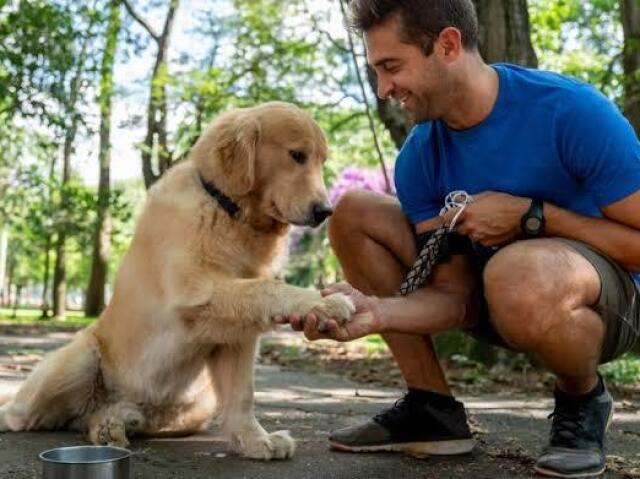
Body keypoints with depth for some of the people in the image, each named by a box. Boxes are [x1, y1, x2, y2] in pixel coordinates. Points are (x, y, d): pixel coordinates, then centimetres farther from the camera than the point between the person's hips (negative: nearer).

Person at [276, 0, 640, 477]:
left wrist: (531, 215, -25)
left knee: (517, 272, -42)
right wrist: (377, 311, -28)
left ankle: (584, 400, -6)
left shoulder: (573, 111, -23)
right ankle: (433, 409, -2)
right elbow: (454, 293, -9)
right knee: (353, 213, -5)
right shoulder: (419, 159, -8)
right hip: (493, 298, 6)